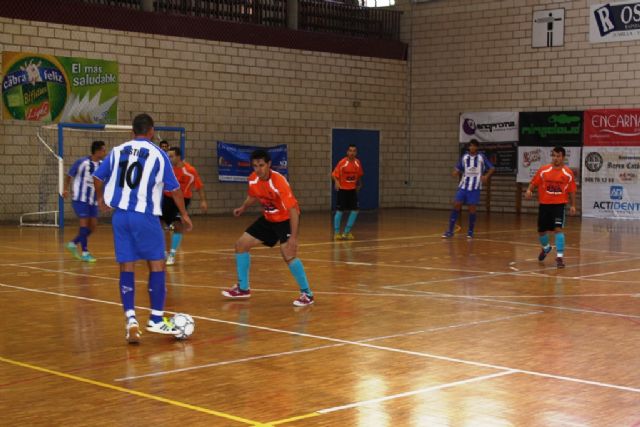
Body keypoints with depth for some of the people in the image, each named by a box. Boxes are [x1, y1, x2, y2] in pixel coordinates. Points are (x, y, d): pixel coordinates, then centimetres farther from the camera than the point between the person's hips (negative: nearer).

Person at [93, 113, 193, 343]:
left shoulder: (118, 151, 9)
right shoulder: (157, 154, -2)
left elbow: (98, 177, 14)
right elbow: (174, 188, 0)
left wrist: (101, 198, 33)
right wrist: (184, 215, 12)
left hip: (120, 215, 4)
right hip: (145, 216, -4)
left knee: (126, 268, 6)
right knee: (157, 265, 6)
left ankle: (131, 319, -2)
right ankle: (156, 319, 8)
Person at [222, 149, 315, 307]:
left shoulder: (279, 181, -30)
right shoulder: (253, 179, -11)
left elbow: (293, 209, -31)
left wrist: (293, 237, -35)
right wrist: (243, 208, 1)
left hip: (286, 219, -8)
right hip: (268, 218, 8)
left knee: (288, 254, -26)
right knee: (241, 244, 6)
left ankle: (307, 294, -11)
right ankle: (243, 288, 20)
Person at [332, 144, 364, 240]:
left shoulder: (358, 163, 0)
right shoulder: (342, 162, -14)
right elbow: (334, 174, -14)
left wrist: (359, 184, 15)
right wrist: (336, 182, -31)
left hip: (352, 189, 5)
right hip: (342, 189, -5)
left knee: (355, 210, 1)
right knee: (339, 210, -3)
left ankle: (346, 232, 12)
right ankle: (336, 233, 8)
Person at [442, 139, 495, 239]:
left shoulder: (481, 157, -1)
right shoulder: (464, 157, 7)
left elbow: (492, 168, 3)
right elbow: (458, 169, 14)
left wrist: (486, 176, -15)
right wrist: (456, 173, -9)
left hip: (475, 187, -3)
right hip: (463, 186, 3)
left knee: (472, 209, -3)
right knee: (456, 206, -4)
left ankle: (470, 231, 12)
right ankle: (450, 230, 1)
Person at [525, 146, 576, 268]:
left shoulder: (568, 173, -2)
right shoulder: (543, 170, -1)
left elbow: (572, 190, 5)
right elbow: (534, 183, 2)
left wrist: (573, 205, 2)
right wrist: (529, 190, -18)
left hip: (559, 204, -2)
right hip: (544, 204, 2)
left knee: (558, 229, -18)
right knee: (541, 231, 12)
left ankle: (560, 256, -12)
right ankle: (546, 248, 44)